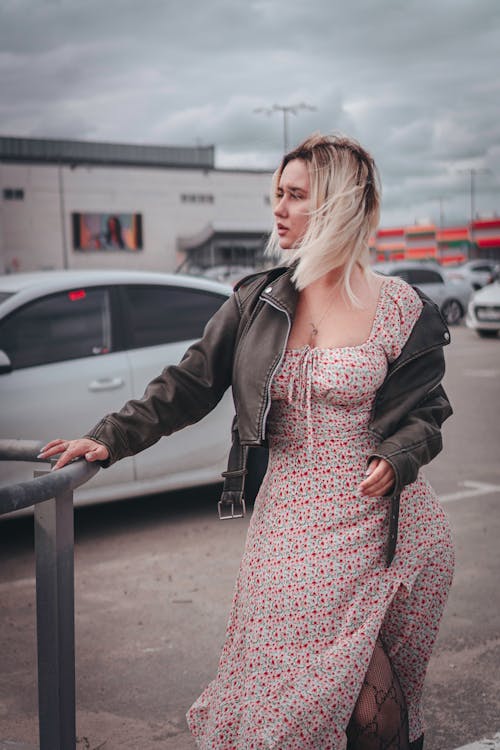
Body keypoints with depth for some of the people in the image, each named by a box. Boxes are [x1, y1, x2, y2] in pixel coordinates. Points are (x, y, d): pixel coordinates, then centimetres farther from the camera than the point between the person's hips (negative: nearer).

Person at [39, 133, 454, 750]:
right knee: (282, 685, 2)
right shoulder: (258, 300, 7)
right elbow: (189, 383, 7)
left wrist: (395, 460, -17)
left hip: (378, 527, -2)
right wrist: (109, 439, -1)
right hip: (289, 524, 3)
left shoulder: (402, 310, -1)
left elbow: (426, 411, 3)